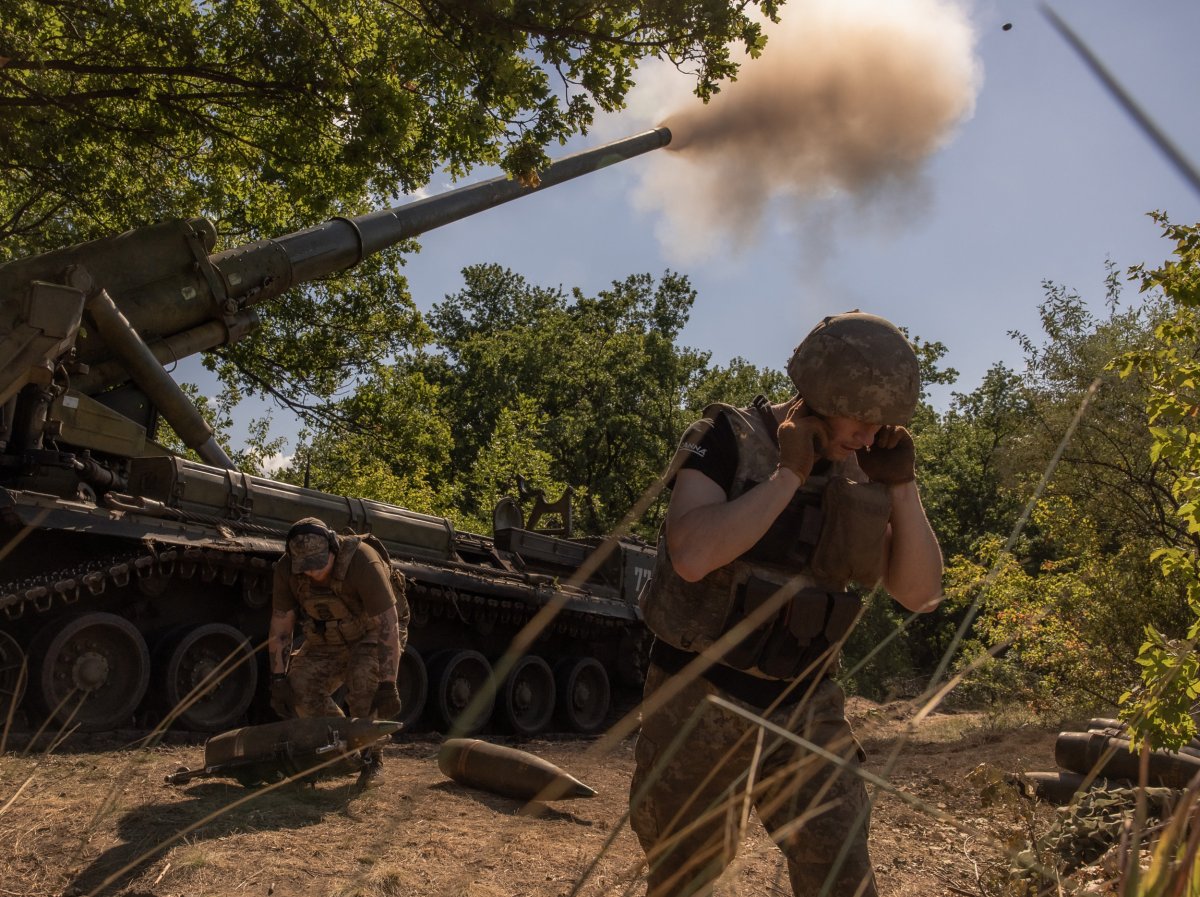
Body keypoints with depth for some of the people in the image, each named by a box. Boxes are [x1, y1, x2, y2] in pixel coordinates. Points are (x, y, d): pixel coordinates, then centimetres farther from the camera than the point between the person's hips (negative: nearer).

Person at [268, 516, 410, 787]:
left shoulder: (363, 562, -35)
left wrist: (388, 685, -37)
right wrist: (278, 678, -13)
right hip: (327, 639, 5)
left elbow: (388, 626, -35)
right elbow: (280, 625, -8)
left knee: (365, 682, -30)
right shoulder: (286, 569, -19)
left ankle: (371, 759, -10)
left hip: (372, 634, -5)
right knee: (300, 687, -14)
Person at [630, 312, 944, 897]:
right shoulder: (727, 440, -14)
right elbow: (692, 556, -30)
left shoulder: (860, 474, 1)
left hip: (805, 707, 4)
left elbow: (921, 594, -2)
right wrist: (789, 475, -24)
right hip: (701, 700, -3)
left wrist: (901, 484, -12)